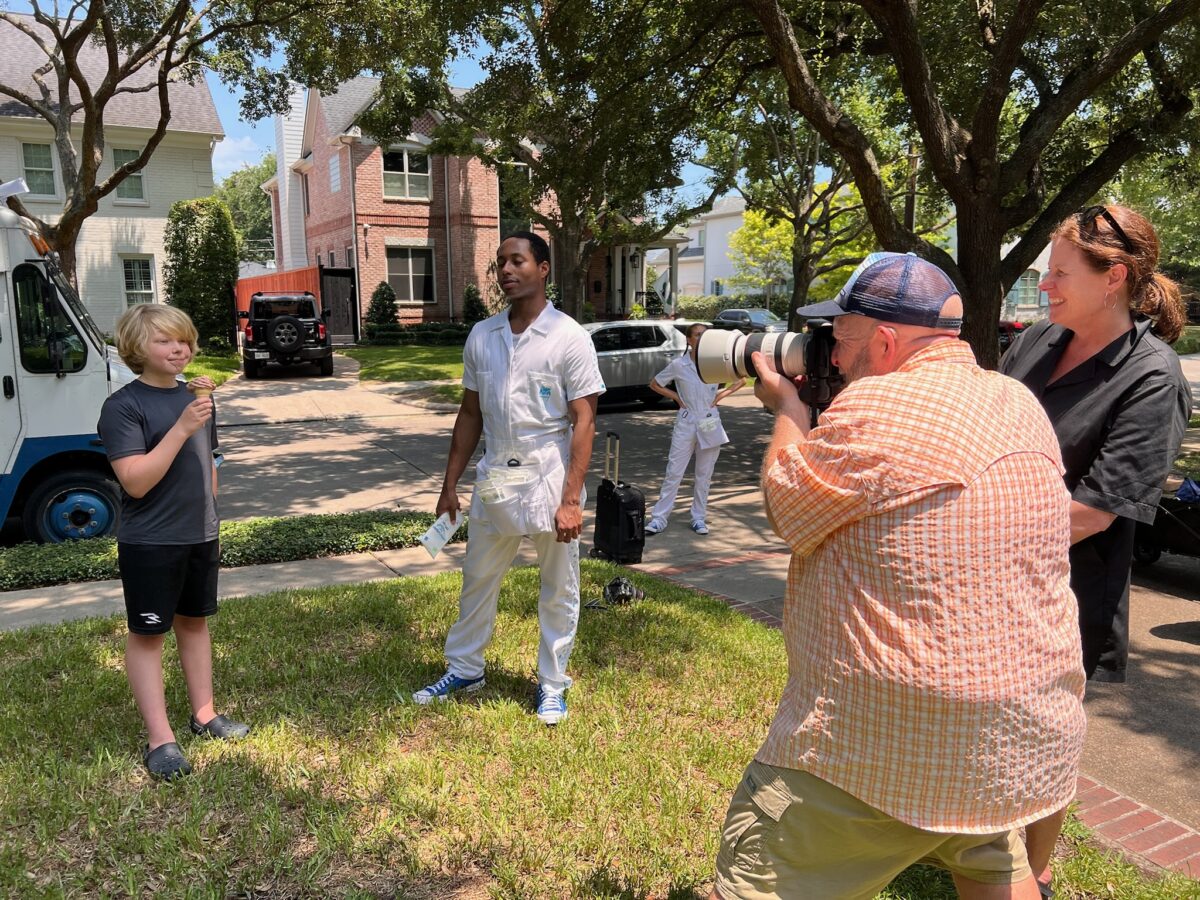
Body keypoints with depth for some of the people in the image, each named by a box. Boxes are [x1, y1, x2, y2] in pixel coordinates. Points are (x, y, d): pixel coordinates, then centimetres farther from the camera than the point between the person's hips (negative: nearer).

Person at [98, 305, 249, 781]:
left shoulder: (197, 396, 6)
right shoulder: (123, 406, -13)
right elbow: (135, 481, -22)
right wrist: (181, 428, -28)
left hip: (200, 535, 6)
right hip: (149, 543, -6)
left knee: (194, 621, 17)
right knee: (147, 633, 4)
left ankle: (204, 713, 30)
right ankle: (159, 738, 12)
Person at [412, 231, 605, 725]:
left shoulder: (569, 337, -9)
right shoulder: (481, 336, 5)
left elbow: (583, 421, -12)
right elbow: (469, 414, 11)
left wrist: (571, 499, -18)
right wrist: (450, 484, 9)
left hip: (549, 478, -4)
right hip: (495, 476, 5)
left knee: (558, 591, 9)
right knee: (477, 581, 16)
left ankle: (552, 684, 27)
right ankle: (464, 669, 35)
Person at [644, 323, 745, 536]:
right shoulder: (678, 365, -4)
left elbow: (741, 380, 11)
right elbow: (654, 384, 7)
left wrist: (721, 394, 0)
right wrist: (676, 397, -2)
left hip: (710, 424, 2)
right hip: (686, 423, -1)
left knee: (704, 475, 9)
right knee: (673, 472, -1)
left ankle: (699, 518, 20)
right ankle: (659, 518, 5)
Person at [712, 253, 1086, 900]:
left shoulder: (874, 410, -21)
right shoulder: (1021, 404, 5)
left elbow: (783, 507, -6)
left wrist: (788, 408, 8)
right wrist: (812, 407, 15)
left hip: (891, 740, -8)